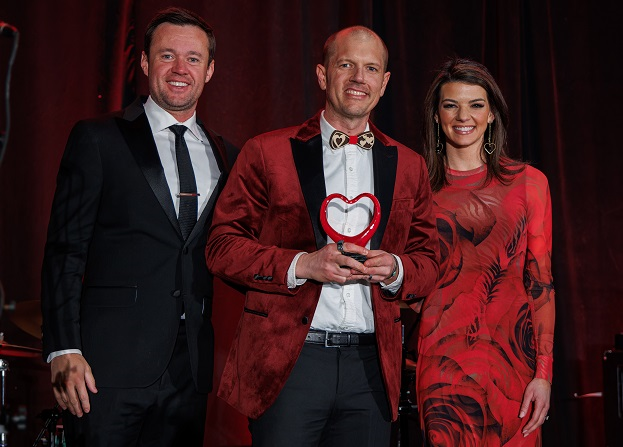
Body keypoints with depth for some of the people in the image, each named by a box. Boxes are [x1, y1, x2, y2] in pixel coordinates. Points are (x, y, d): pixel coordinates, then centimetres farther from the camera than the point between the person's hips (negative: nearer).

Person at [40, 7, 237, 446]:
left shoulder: (226, 155, 14)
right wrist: (64, 350, -12)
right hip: (114, 363, -4)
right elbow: (65, 250, -3)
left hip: (194, 365, 4)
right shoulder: (97, 139, 1)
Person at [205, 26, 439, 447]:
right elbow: (222, 247, 0)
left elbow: (428, 262, 16)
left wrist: (395, 269, -7)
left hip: (372, 365, 3)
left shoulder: (408, 165, 14)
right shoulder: (266, 152, 4)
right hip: (286, 362, -3)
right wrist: (301, 265, -14)